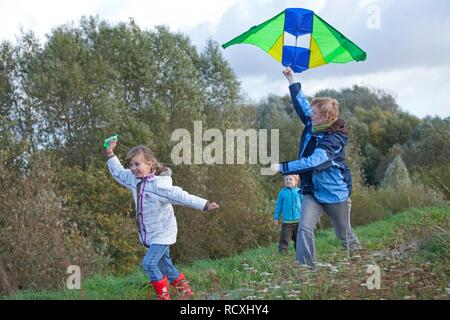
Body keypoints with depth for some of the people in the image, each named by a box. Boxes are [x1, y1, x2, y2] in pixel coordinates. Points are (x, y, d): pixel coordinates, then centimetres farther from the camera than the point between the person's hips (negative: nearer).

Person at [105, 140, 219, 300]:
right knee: (164, 265, 16)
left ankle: (163, 296, -5)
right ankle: (184, 290, 30)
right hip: (149, 233, 8)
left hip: (162, 232, -8)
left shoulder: (158, 184, -22)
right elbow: (118, 173, 19)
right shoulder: (134, 179, 1)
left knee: (149, 263, -16)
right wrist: (110, 154, 16)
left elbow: (180, 196, -27)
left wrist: (204, 205, -33)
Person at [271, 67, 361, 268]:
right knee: (305, 228, -16)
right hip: (312, 191, 6)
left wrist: (282, 167, -34)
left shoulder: (333, 140, -25)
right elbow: (302, 105, 13)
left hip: (335, 194, -6)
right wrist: (292, 81, 14)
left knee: (345, 236, 12)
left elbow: (312, 163, -34)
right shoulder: (313, 126, -2)